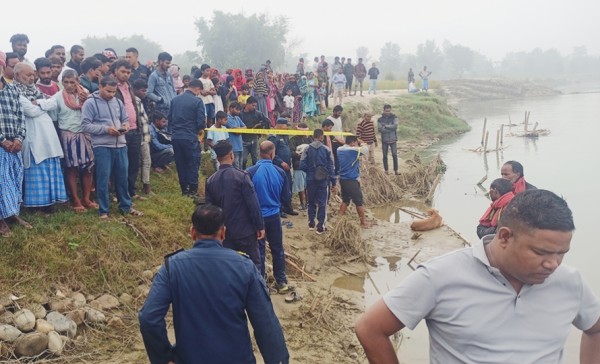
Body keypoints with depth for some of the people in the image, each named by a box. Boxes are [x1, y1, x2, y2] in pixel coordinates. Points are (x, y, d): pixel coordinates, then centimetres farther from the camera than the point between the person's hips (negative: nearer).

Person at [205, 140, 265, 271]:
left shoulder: (210, 181, 0)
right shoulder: (241, 176, -14)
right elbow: (253, 204, -15)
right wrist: (260, 226, -6)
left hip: (224, 232, 5)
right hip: (245, 230, -4)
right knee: (253, 264, 6)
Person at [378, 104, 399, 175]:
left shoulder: (394, 117, 1)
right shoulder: (380, 119, 1)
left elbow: (395, 126, -14)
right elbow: (379, 129, -12)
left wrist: (385, 126, -14)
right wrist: (390, 129, -16)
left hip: (393, 139, -1)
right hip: (384, 140, 1)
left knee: (394, 155, -5)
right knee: (385, 156, 5)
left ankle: (396, 170, 0)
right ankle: (386, 171, 12)